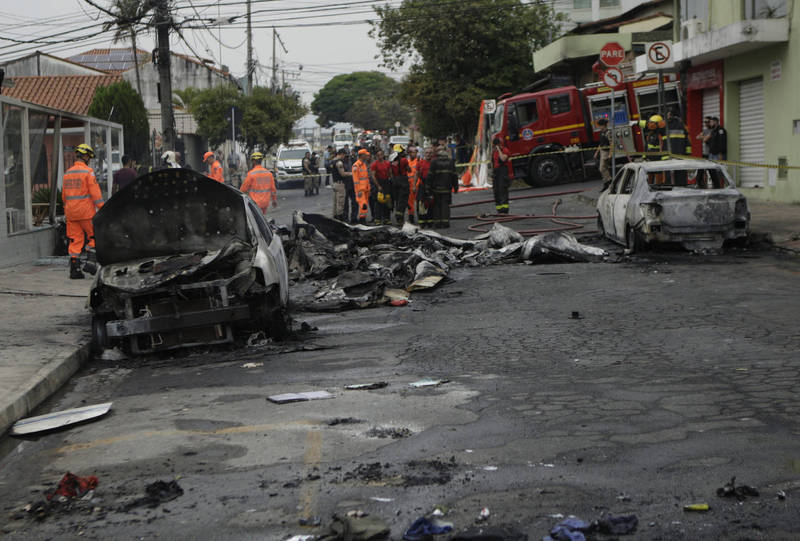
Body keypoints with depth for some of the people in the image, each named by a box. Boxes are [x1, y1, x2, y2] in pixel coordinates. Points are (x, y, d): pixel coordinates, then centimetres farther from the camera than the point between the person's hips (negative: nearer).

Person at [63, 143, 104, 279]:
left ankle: (74, 268, 2)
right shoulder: (88, 171, -8)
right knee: (94, 237, 8)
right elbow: (95, 192, -13)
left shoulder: (67, 173, 12)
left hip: (71, 212, 6)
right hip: (86, 211, -6)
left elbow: (64, 194, 18)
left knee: (75, 240, 6)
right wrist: (101, 207, -10)